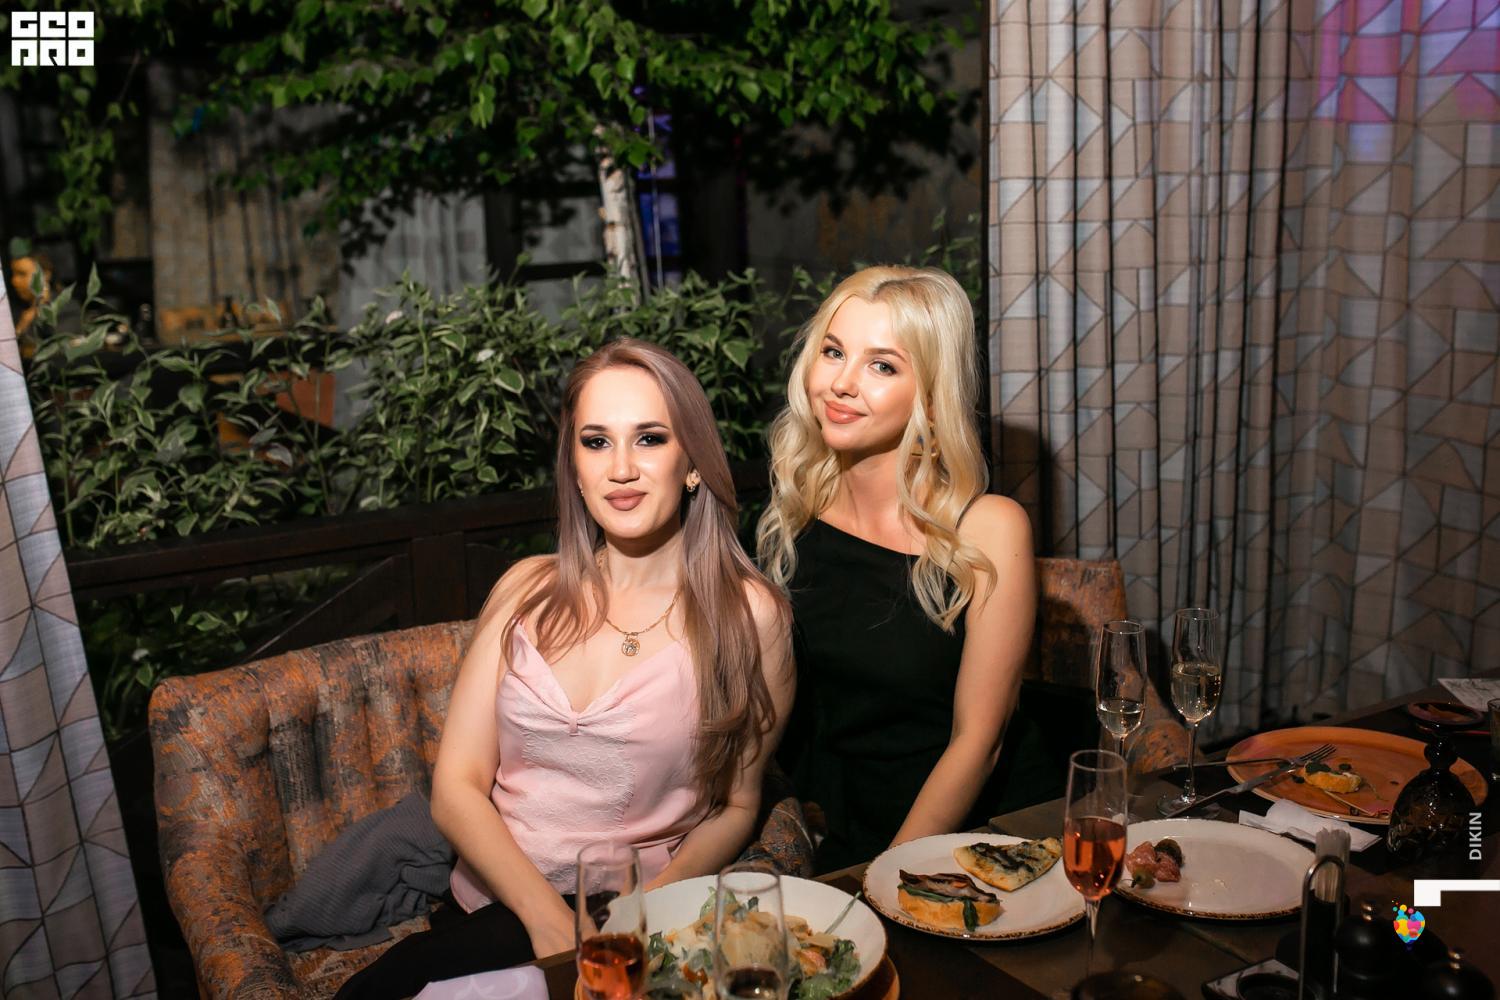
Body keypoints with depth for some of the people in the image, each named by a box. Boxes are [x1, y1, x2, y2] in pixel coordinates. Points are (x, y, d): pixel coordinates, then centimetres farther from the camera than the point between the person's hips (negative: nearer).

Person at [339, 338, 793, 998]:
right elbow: (456, 787, 3)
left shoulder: (748, 614, -3)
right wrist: (545, 914, -14)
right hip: (495, 904, 4)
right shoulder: (527, 590, 7)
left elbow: (734, 807, 4)